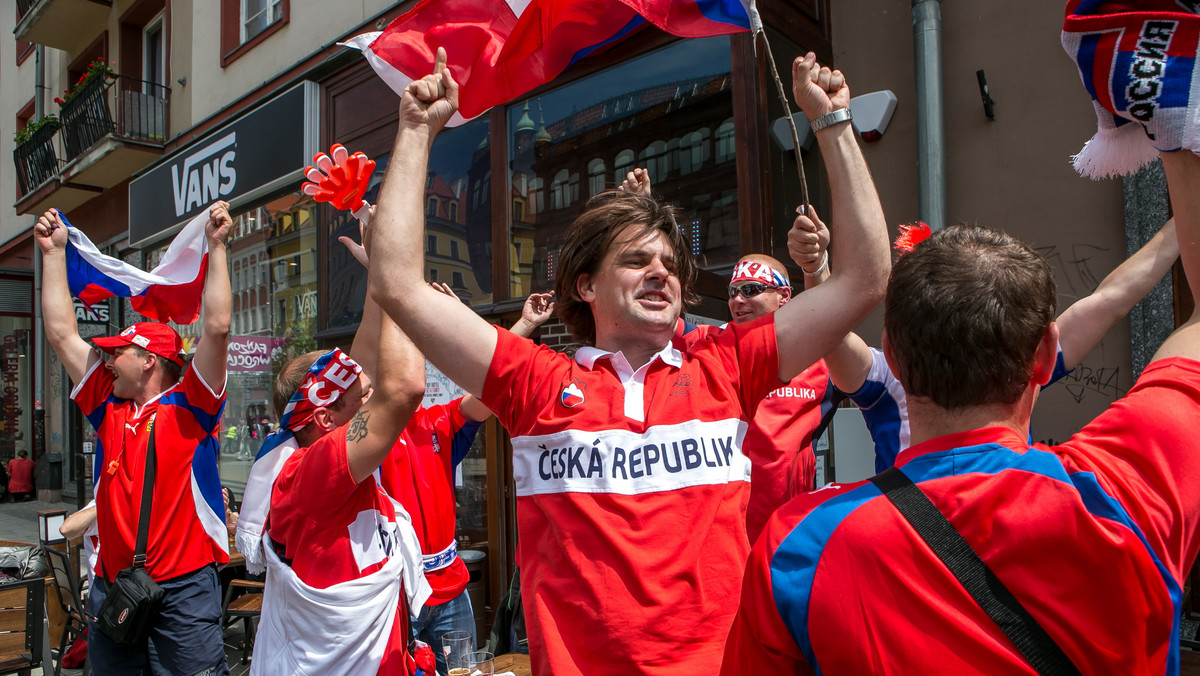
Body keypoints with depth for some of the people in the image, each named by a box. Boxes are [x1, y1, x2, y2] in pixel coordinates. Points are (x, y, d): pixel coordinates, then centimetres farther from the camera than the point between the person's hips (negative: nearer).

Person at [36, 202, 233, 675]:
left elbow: (217, 328, -14)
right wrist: (54, 252, 15)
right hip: (111, 587, 6)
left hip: (183, 588, -5)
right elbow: (61, 333, 14)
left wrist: (217, 246, -14)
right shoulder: (109, 408, 11)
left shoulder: (189, 407, -4)